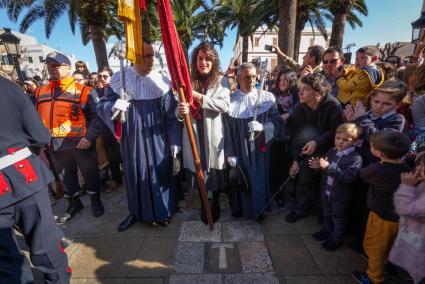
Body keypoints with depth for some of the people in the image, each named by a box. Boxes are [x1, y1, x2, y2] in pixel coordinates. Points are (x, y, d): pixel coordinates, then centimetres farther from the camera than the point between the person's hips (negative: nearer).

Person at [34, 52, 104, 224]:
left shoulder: (84, 91, -8)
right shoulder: (40, 92, 10)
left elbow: (97, 116, -12)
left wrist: (90, 137, -21)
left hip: (81, 143, -5)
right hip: (55, 146, 5)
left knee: (90, 174, 11)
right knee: (66, 177, 19)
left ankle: (96, 201, 33)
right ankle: (74, 204, 40)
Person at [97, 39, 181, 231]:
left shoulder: (161, 81, -6)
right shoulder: (119, 80, -4)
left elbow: (171, 115, -3)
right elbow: (101, 106, 1)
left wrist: (174, 141, -4)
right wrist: (113, 106, -23)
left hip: (157, 138, -1)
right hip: (131, 138, 1)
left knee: (159, 173, 10)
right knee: (134, 174, 13)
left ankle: (162, 211, 32)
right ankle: (136, 211, 36)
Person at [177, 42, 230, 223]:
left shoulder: (221, 81, 2)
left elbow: (225, 105, -12)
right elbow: (181, 105, 3)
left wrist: (201, 97, -18)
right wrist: (181, 111, -21)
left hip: (213, 133, -1)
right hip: (194, 132, 2)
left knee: (215, 168, 8)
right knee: (198, 168, 9)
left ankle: (216, 203, 30)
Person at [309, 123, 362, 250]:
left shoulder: (355, 158, -23)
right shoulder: (331, 152, -4)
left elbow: (349, 177, -33)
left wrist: (328, 167, -38)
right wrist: (319, 166, -14)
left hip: (341, 195, -6)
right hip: (326, 190, 6)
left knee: (338, 218, 17)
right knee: (327, 213, 28)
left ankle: (336, 239, 39)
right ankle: (326, 230, 51)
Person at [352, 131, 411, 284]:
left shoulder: (376, 170, -31)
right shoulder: (406, 168, -14)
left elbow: (362, 174, -9)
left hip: (381, 217, -6)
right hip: (398, 217, 6)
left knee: (373, 248, 18)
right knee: (387, 246, 32)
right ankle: (384, 262, 56)